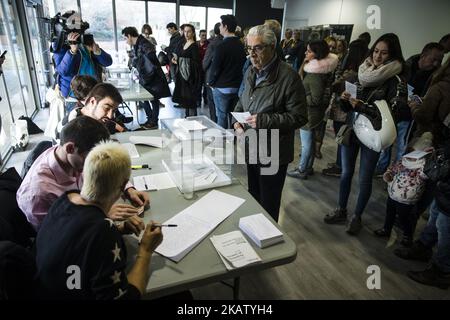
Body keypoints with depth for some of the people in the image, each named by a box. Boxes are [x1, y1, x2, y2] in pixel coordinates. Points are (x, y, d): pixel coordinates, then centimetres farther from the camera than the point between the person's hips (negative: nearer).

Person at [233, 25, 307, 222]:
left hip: (272, 153, -7)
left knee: (269, 205, 10)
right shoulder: (251, 73, 5)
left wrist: (264, 120, -25)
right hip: (251, 147, 7)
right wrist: (237, 120, -2)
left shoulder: (288, 77, -17)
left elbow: (299, 117, -18)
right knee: (253, 197, 24)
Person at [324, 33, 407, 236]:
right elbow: (347, 108, 7)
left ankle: (357, 216, 26)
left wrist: (362, 107, -23)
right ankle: (341, 211, 31)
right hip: (351, 129, 4)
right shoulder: (362, 73, 2)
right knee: (346, 172, 14)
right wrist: (344, 99, -14)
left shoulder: (395, 81, -9)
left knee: (365, 179, 7)